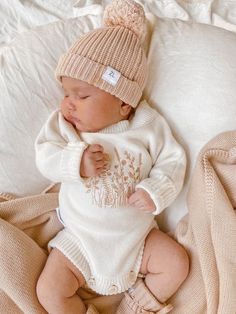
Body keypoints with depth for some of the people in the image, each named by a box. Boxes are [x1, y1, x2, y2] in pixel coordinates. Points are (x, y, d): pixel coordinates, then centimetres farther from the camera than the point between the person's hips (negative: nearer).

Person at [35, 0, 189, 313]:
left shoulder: (148, 125, -10)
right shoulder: (64, 123, -7)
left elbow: (172, 160, -7)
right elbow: (45, 155, -12)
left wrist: (155, 192, -24)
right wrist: (76, 162, -31)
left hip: (136, 236, 0)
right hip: (81, 240, 0)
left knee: (177, 263, -5)